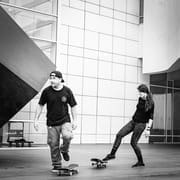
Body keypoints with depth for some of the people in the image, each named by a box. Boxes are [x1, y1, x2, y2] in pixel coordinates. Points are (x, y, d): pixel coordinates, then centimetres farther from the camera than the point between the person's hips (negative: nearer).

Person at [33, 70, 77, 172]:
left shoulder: (67, 91, -3)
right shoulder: (46, 91, -2)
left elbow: (73, 106, 4)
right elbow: (40, 105, 6)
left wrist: (75, 120, -1)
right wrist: (36, 120, 3)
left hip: (65, 120, -1)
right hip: (51, 123, 1)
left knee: (67, 135, -27)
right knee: (53, 144, 2)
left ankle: (64, 150, 6)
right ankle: (56, 165, 20)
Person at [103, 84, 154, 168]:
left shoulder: (151, 103, -14)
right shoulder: (140, 99, 5)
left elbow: (151, 117, -13)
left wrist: (148, 128, -16)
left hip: (141, 124, -7)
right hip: (133, 121, 7)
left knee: (133, 142, -6)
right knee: (119, 134, -4)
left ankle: (141, 162, 10)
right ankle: (112, 154, 2)